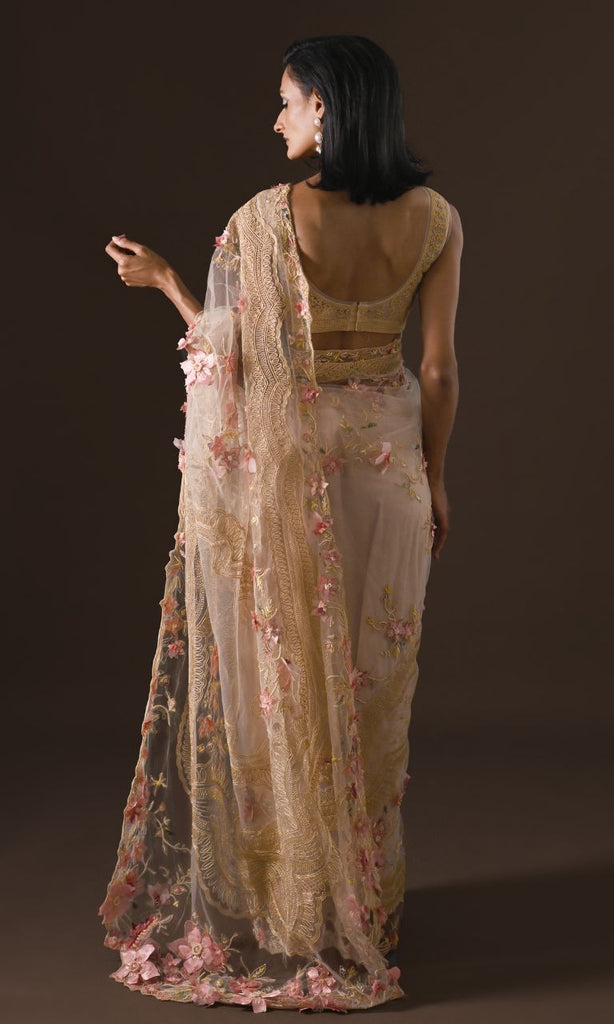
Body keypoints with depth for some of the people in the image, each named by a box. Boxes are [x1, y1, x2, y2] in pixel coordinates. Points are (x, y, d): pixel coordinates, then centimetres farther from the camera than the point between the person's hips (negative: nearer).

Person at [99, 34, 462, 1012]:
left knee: (275, 678, 10)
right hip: (385, 459, 3)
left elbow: (228, 355, -9)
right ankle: (363, 899, 27)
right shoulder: (434, 218, -4)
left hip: (282, 465, -3)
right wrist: (433, 480, 10)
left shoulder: (266, 217, -14)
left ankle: (276, 899, 21)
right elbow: (440, 369, -1)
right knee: (368, 680, 14)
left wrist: (163, 279, 7)